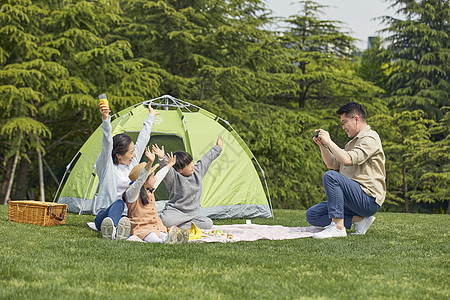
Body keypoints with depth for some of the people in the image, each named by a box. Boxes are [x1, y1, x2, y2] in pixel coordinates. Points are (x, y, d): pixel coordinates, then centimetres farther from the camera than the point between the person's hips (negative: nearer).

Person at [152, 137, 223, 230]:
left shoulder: (197, 171, 4)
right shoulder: (174, 177, -14)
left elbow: (207, 158, 17)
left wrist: (218, 147, 31)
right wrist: (162, 159, -54)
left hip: (193, 212, 6)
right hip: (175, 211, -6)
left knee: (208, 223, -23)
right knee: (166, 221, -38)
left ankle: (181, 226, -16)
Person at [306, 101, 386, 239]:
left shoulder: (370, 138, -8)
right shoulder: (353, 142, 25)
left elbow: (347, 160, -22)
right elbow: (332, 164, 24)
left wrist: (329, 141, -12)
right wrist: (322, 145, 10)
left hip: (369, 199, -10)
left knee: (330, 176, -31)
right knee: (311, 215, -1)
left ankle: (338, 227, -31)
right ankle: (359, 219, -4)